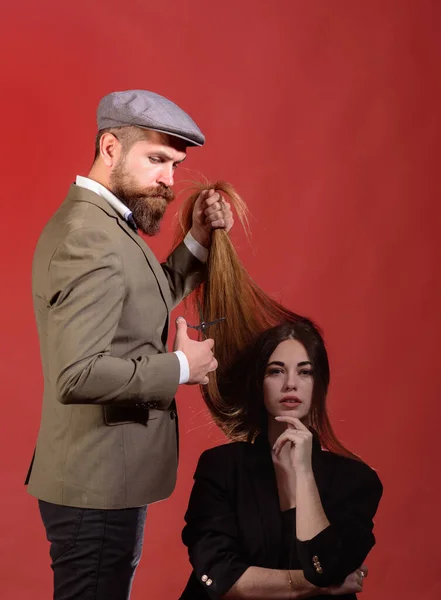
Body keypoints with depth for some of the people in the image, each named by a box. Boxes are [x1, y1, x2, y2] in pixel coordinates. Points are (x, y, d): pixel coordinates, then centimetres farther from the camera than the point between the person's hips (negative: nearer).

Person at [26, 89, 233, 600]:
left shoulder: (99, 220, 9)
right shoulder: (89, 239, -23)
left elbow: (146, 303, 19)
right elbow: (78, 375, -32)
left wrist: (198, 241, 6)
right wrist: (180, 367, -20)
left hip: (106, 478, 10)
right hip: (96, 486, -10)